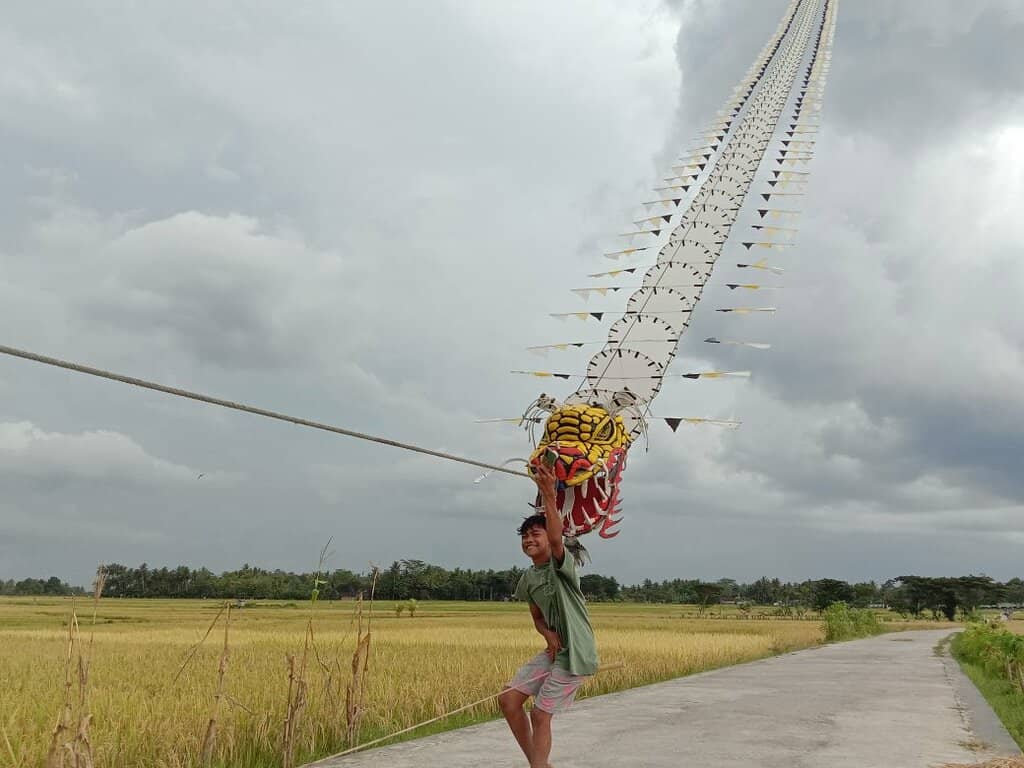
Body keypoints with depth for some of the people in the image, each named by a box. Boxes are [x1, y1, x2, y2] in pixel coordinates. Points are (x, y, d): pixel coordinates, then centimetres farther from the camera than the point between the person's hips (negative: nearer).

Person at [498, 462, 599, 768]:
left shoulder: (562, 564, -15)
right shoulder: (528, 578, 8)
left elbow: (557, 539, -37)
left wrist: (549, 495, -49)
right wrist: (549, 635, -7)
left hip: (575, 653, -8)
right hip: (554, 650, 8)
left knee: (540, 714, -4)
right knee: (508, 699, 5)